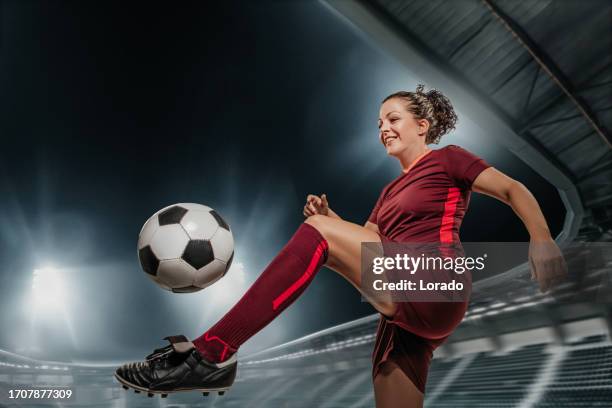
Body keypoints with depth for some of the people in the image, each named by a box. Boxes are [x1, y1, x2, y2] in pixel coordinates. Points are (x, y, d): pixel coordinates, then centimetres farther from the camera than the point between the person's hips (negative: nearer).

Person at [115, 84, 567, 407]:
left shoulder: (447, 159, 11)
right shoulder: (391, 191, 30)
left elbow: (514, 189, 2)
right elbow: (363, 247, 23)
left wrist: (542, 240, -15)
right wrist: (329, 217, 4)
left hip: (435, 294, -8)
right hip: (403, 318, 8)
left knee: (314, 232, -22)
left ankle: (211, 354, -29)